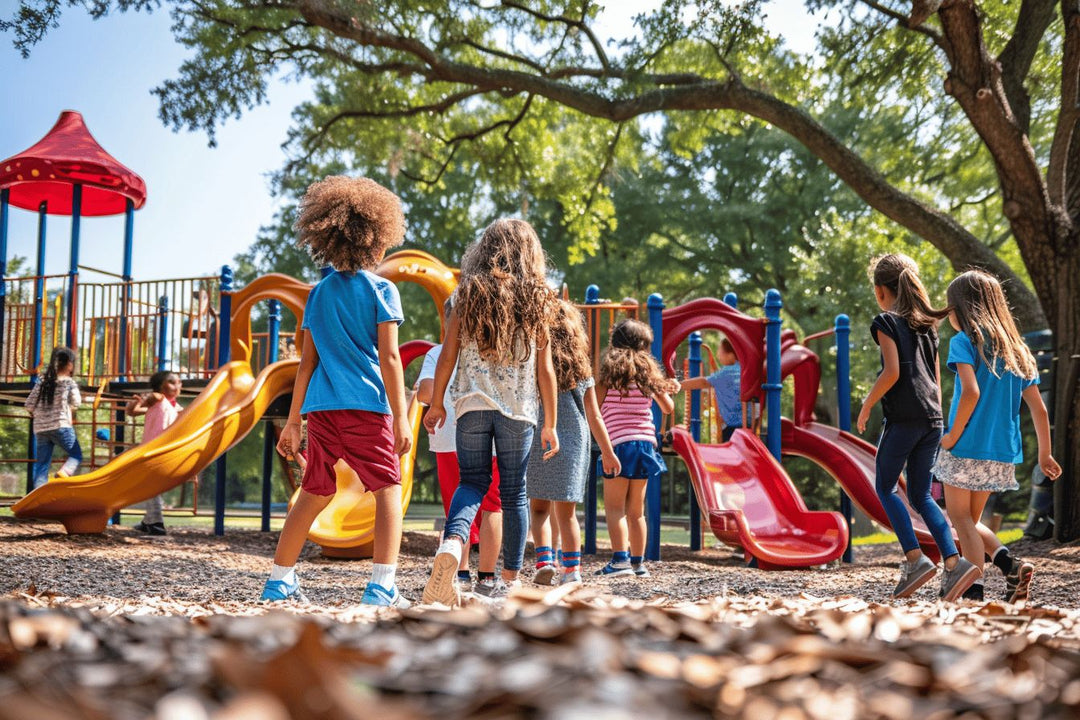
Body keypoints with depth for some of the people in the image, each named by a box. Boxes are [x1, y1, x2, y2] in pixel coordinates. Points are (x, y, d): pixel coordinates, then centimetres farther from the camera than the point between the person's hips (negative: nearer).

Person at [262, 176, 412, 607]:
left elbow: (307, 362, 15)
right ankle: (382, 586, -14)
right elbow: (389, 357, -8)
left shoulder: (319, 293, 14)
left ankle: (279, 580, 18)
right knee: (388, 491, -1)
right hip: (366, 408, -5)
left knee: (314, 495, 15)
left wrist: (292, 421, 18)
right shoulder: (380, 290, -1)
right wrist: (400, 417, -7)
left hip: (320, 409, 6)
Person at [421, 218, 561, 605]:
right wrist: (550, 424, 8)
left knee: (472, 482, 7)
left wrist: (436, 404, 11)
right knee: (513, 493, 9)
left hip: (472, 403, 0)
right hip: (519, 408, 0)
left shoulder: (468, 293, 2)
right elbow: (544, 369, 2)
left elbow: (448, 355, 1)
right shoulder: (537, 301, 2)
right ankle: (511, 577, 15)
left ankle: (451, 543, -23)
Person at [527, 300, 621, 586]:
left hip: (539, 443, -2)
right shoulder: (581, 367, 5)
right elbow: (594, 416, 8)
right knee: (566, 511, 10)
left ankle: (544, 560, -10)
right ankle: (571, 569, 7)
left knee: (539, 508, 9)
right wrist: (608, 452, 16)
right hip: (574, 445, 2)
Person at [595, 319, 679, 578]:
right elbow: (668, 407, 18)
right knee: (636, 510, 12)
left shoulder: (610, 370, -1)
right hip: (645, 442, 5)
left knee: (615, 507, -3)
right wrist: (668, 389, 37)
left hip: (618, 443, -5)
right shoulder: (648, 370, 11)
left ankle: (620, 559, -16)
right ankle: (638, 562, 13)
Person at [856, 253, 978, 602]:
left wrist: (866, 407, -5)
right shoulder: (927, 324, 18)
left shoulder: (886, 321, -4)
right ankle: (954, 563, -6)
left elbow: (892, 372, -15)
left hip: (903, 416, -7)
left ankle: (915, 558, -7)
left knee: (885, 487, 6)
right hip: (932, 418, 7)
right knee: (921, 496, 9)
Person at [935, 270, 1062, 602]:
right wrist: (1045, 454, 16)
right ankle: (1009, 563, -2)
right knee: (970, 520, 19)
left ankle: (974, 590, -7)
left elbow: (971, 391, -22)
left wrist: (953, 435, -12)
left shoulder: (964, 341, -6)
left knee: (960, 518, 4)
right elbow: (1038, 407, 10)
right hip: (1003, 454, 6)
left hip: (967, 448, -6)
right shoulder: (1017, 350, 12)